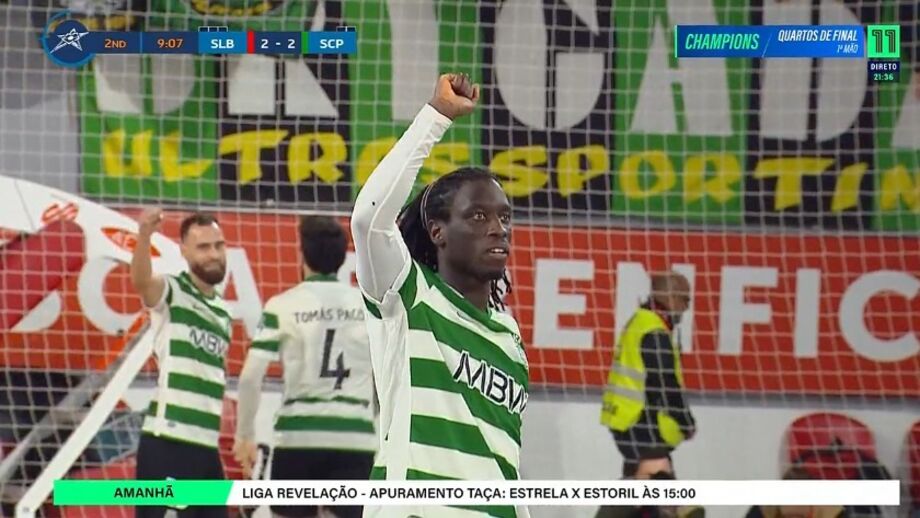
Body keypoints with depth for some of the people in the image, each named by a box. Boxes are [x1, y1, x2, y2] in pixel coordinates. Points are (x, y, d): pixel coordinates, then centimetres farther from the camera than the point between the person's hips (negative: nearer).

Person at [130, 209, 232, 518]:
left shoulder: (223, 313, 19)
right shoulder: (171, 293, -3)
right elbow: (141, 282, -27)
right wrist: (144, 236, -47)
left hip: (206, 444, 8)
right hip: (168, 440, -8)